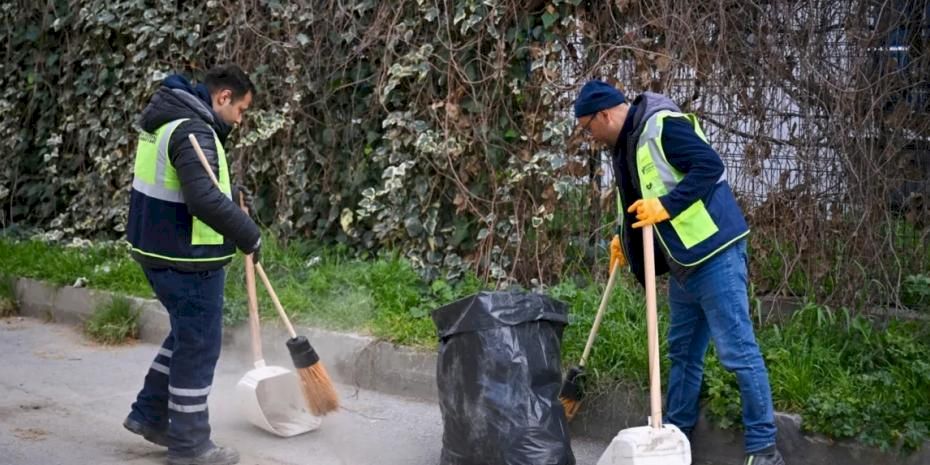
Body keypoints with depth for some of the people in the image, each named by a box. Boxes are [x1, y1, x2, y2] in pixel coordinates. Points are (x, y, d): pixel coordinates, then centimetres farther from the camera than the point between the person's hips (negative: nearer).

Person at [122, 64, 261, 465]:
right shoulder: (193, 131, -21)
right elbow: (204, 200, -33)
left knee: (186, 336, 23)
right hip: (187, 259, -10)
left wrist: (228, 192, 12)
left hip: (160, 250, 10)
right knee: (199, 346, 1)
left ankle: (149, 414, 30)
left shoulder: (166, 119, 11)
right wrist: (249, 235, -22)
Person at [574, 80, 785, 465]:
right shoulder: (626, 145, 15)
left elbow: (710, 165, -25)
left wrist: (666, 206, -29)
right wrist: (625, 239, 27)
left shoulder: (663, 126, -15)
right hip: (683, 262, 10)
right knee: (683, 352, 17)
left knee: (736, 350, -7)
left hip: (714, 253, -10)